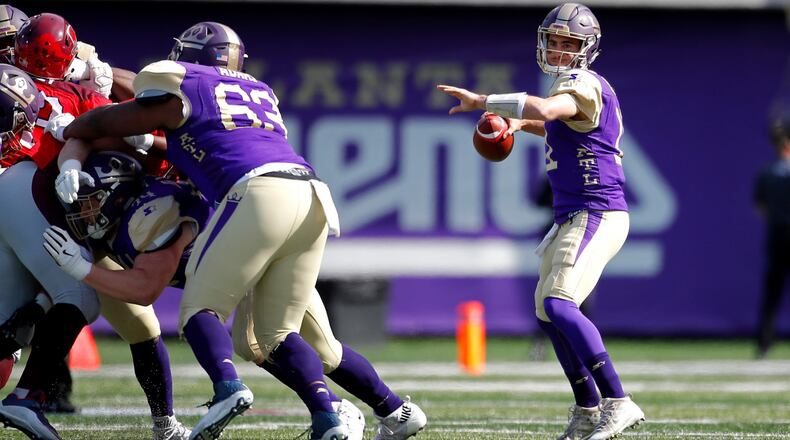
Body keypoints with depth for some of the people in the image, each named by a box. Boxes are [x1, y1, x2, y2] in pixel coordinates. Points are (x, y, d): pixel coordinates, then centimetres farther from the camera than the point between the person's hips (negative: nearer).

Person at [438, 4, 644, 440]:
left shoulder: (583, 85, -13)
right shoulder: (577, 87, 18)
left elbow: (542, 109, -35)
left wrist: (480, 101, -28)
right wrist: (524, 125, 25)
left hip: (596, 214, -11)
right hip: (574, 216, 11)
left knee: (559, 305, -24)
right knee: (547, 311, 17)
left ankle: (618, 404, -30)